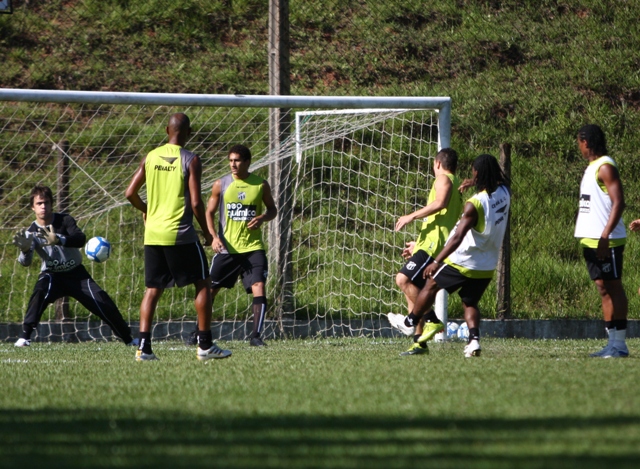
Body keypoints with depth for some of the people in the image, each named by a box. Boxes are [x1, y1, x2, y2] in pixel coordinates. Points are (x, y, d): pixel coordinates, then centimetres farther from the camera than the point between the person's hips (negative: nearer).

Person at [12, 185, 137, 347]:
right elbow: (26, 262, -24)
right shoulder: (31, 232, -13)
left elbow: (81, 239, -34)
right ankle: (25, 336, -32)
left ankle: (128, 338, 12)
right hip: (51, 274, -1)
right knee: (40, 292, -33)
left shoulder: (64, 220, -16)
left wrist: (58, 240, -53)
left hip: (76, 273, 1)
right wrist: (25, 249, -49)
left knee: (102, 303, -7)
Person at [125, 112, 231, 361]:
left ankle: (144, 346, 0)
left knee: (153, 289, 10)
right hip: (180, 234, -4)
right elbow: (196, 203, -13)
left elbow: (130, 193, 6)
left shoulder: (151, 157, 5)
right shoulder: (190, 160, -9)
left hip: (153, 235, 5)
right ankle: (205, 345, 5)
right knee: (202, 284, 8)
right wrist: (207, 232, 2)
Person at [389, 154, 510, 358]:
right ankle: (474, 339, -5)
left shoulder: (474, 204, -24)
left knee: (431, 286, 16)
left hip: (463, 262, -6)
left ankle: (410, 323, 31)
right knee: (470, 302, 18)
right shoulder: (504, 193, -5)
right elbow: (499, 177, 23)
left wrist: (437, 261, -28)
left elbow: (458, 237, -29)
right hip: (487, 268, 6)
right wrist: (476, 183, 20)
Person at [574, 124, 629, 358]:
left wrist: (605, 236, -26)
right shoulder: (592, 167, 16)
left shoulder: (605, 167, -12)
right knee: (603, 288, 8)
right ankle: (612, 342, 10)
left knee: (613, 287, -6)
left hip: (606, 241, -9)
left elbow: (618, 203, -20)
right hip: (590, 239, 9)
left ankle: (619, 343, -5)